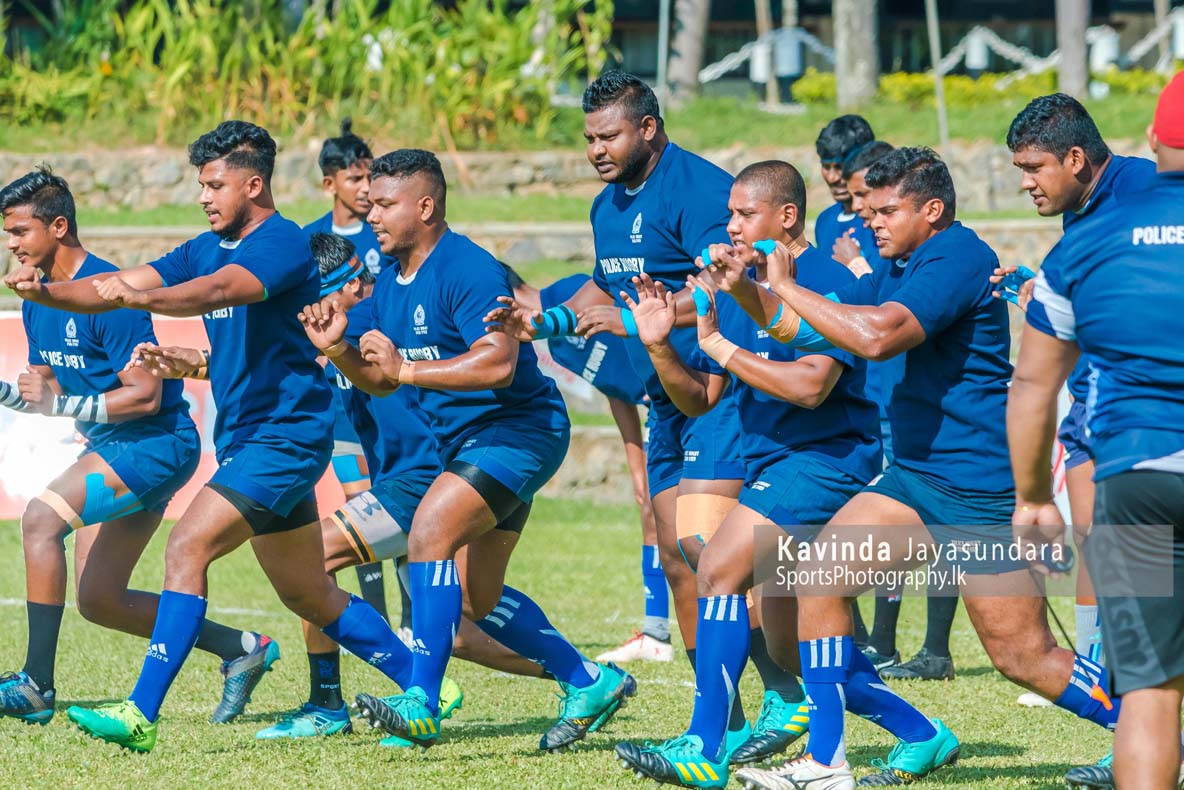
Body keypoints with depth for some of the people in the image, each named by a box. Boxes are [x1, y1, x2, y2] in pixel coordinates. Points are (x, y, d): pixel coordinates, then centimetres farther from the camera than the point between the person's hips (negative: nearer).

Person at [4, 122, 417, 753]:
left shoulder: (283, 244, -14)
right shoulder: (207, 250, 12)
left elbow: (219, 290, -33)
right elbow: (116, 287, 5)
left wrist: (140, 297, -49)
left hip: (283, 435, -10)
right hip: (246, 439, 10)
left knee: (187, 547, -19)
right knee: (309, 596, 15)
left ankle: (142, 714, -21)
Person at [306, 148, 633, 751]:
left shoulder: (468, 271, -20)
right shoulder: (391, 283, 9)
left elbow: (498, 363, -32)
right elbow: (380, 380, 13)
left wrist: (407, 369, -30)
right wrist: (337, 350, -7)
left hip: (518, 428, -10)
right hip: (466, 441, 10)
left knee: (430, 530, -26)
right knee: (475, 598, 11)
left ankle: (421, 705, -28)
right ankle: (590, 684, 26)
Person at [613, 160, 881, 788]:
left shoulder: (825, 283, -14)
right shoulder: (739, 288, 11)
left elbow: (810, 385, -27)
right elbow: (699, 399, 13)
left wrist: (721, 346, -20)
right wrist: (659, 347, -5)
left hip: (826, 457, -9)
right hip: (771, 456, 9)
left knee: (720, 567, -21)